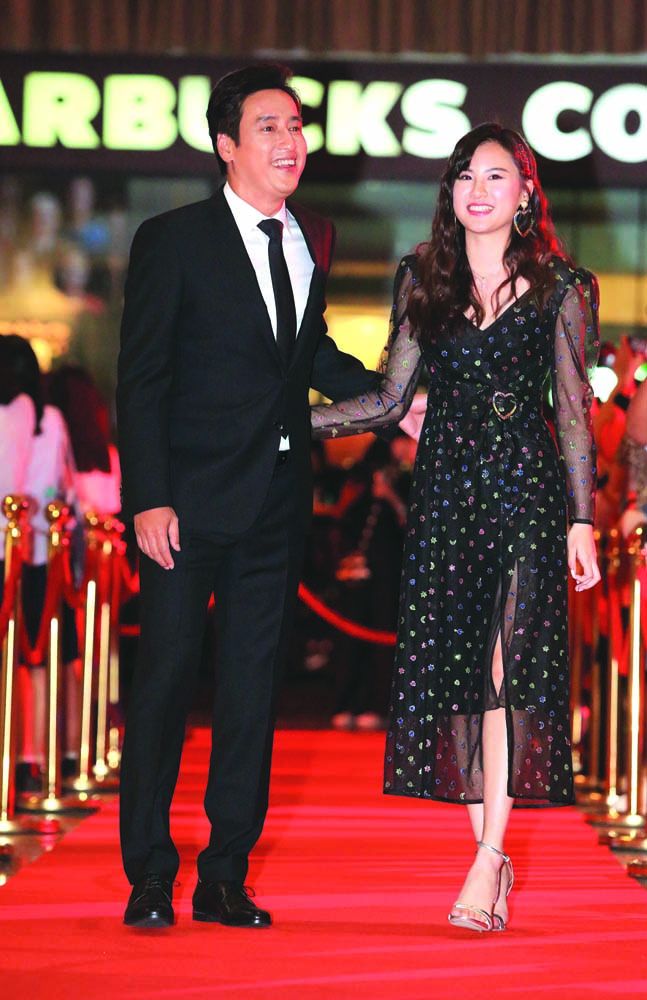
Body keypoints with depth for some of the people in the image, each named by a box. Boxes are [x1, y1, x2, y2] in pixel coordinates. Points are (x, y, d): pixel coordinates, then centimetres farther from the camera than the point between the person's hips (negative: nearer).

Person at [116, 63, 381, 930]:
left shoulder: (313, 241, 11)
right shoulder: (173, 241, -5)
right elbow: (141, 379, -8)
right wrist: (148, 498, -15)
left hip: (277, 504, 5)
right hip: (193, 499, -5)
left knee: (254, 688, 8)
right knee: (167, 678, -3)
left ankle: (224, 880, 15)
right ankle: (149, 880, 6)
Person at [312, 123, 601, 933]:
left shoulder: (557, 287, 5)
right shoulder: (423, 280, 12)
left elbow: (574, 412, 4)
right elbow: (391, 400, 13)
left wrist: (581, 520, -1)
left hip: (527, 489, -3)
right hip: (444, 487, 3)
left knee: (508, 666, -13)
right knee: (451, 668, -1)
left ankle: (487, 859, -15)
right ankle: (492, 858, 7)